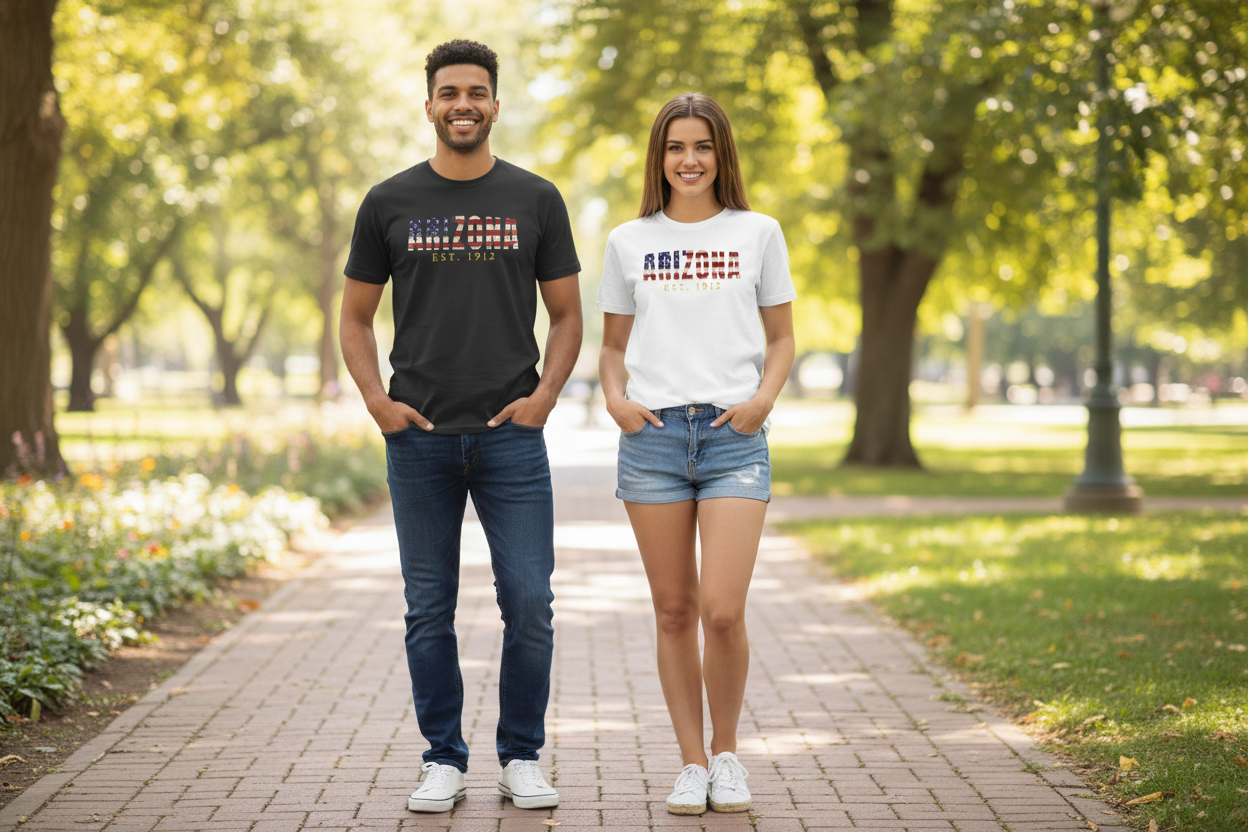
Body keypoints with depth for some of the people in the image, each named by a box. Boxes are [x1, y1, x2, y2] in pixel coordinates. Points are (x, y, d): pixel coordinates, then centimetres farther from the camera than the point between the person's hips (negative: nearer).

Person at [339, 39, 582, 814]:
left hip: (512, 434, 0)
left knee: (530, 603, -3)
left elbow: (567, 315, 10)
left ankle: (522, 757, 12)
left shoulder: (535, 199, 6)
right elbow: (355, 319, 11)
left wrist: (546, 393, -5)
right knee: (430, 610, 5)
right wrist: (377, 401, -3)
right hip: (420, 438, 0)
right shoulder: (390, 203, 5)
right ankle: (444, 760, 16)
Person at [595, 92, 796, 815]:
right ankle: (693, 763, 16)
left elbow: (782, 337, 12)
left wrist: (764, 397, -6)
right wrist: (615, 397, -3)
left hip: (733, 436, -1)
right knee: (675, 611, 5)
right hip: (652, 434, 2)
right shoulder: (630, 241, 10)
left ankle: (727, 752, 12)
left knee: (723, 611, -11)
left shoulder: (757, 233, 8)